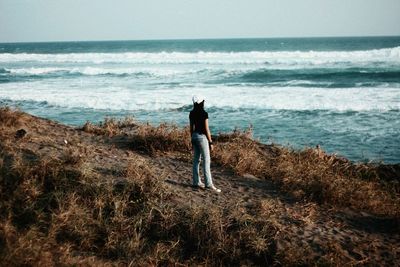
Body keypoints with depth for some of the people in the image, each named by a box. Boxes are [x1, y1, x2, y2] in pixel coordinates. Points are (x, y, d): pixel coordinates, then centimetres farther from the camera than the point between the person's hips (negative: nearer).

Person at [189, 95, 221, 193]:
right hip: (202, 137, -7)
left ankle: (196, 182, 15)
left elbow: (191, 128, 11)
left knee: (196, 160, 12)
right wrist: (210, 142, -9)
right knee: (206, 161, -6)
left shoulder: (192, 113, 5)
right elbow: (206, 129, -15)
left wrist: (192, 141, 18)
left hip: (194, 136, 7)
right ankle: (209, 184, -8)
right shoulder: (204, 114, -15)